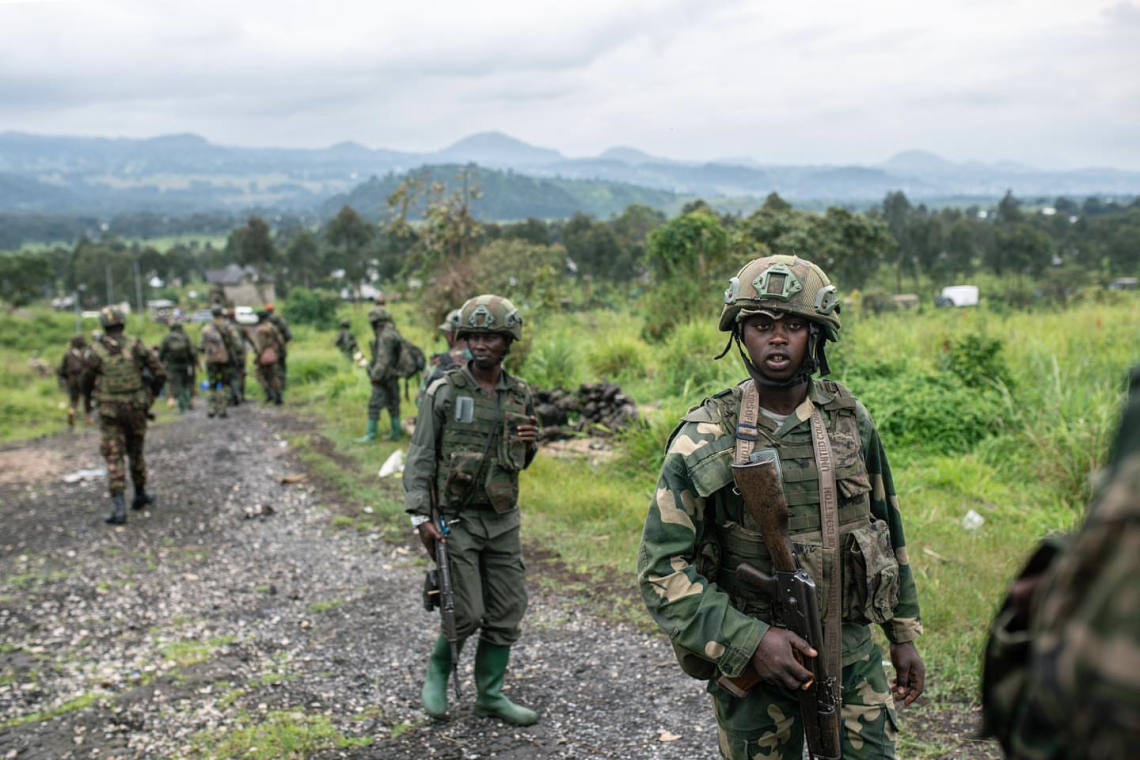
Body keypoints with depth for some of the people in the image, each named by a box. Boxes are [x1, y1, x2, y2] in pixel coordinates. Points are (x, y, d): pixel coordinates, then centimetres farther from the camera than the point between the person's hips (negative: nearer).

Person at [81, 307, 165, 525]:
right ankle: (140, 495, 33)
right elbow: (160, 375, -4)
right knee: (135, 453, 20)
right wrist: (150, 394, 14)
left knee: (114, 459, -1)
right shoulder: (137, 346, -4)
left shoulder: (95, 352, -8)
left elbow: (87, 383, 3)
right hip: (136, 409, 2)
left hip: (110, 411, -2)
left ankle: (118, 507, -12)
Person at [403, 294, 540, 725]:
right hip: (455, 520, -4)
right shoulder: (445, 391, -7)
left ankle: (490, 695, 23)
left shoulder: (521, 395, 6)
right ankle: (438, 671, 23)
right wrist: (420, 517, -15)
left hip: (503, 519, 5)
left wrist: (530, 444, -6)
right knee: (466, 614, -6)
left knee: (506, 613, 8)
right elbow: (420, 458, -7)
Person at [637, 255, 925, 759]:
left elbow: (885, 525, 12)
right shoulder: (703, 440, -12)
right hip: (750, 660, -3)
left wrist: (903, 634, 13)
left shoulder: (851, 420, 0)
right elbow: (661, 570, -14)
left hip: (852, 655, 3)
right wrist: (750, 642, -22)